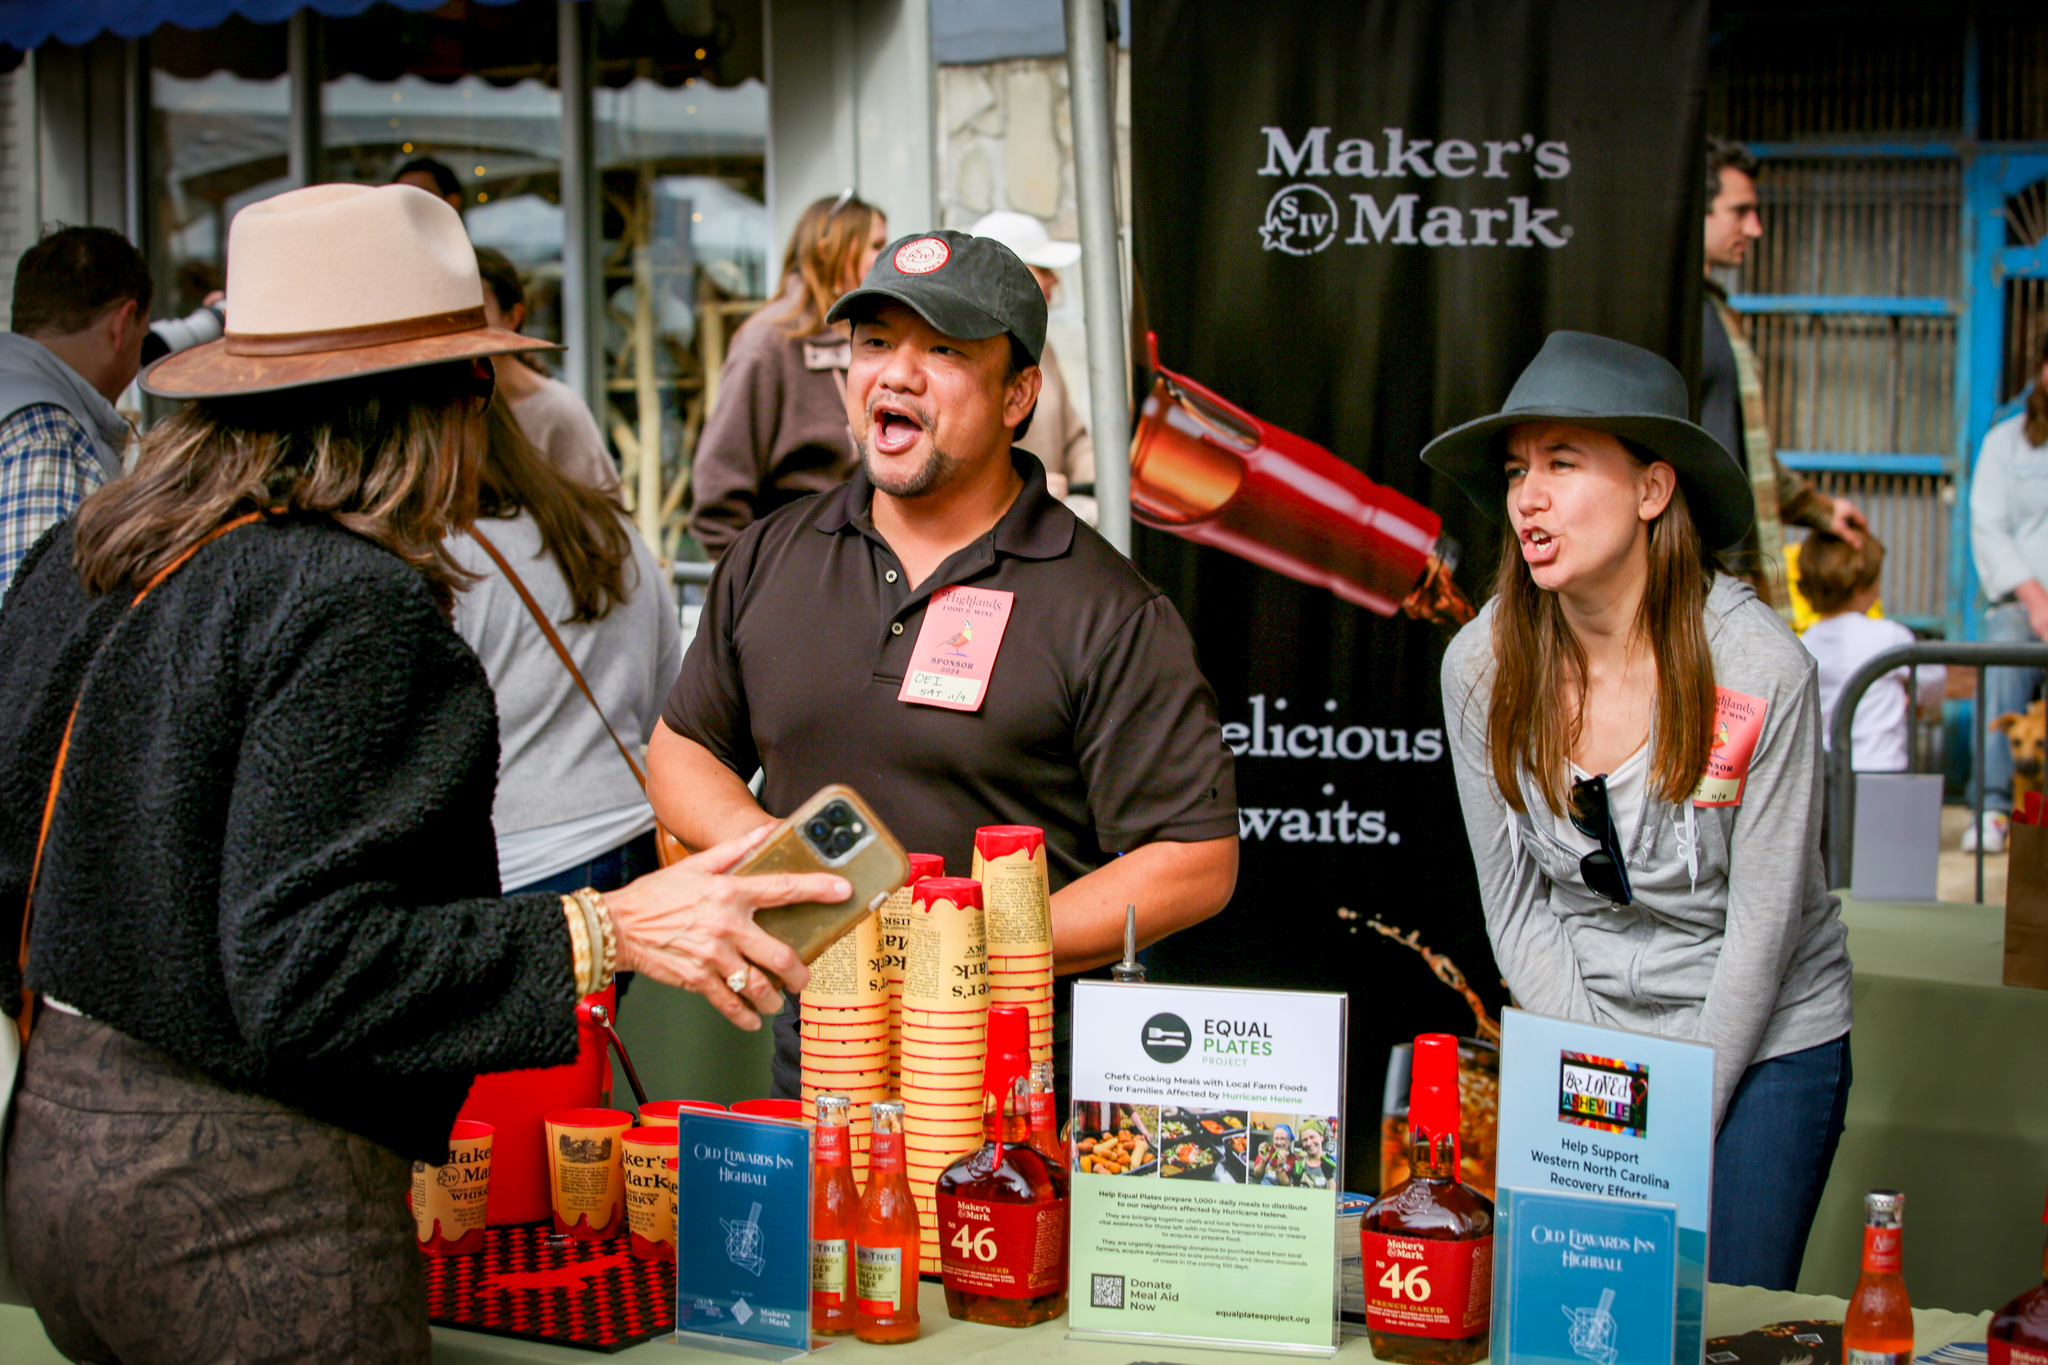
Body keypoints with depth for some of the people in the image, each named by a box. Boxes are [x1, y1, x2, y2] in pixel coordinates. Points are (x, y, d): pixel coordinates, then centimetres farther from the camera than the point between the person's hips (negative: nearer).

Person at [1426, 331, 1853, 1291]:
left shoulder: (1762, 670, -18)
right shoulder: (1482, 666, -9)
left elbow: (1762, 926, -13)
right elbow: (1516, 910, -2)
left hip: (1764, 1042, -2)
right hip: (1582, 1037, 3)